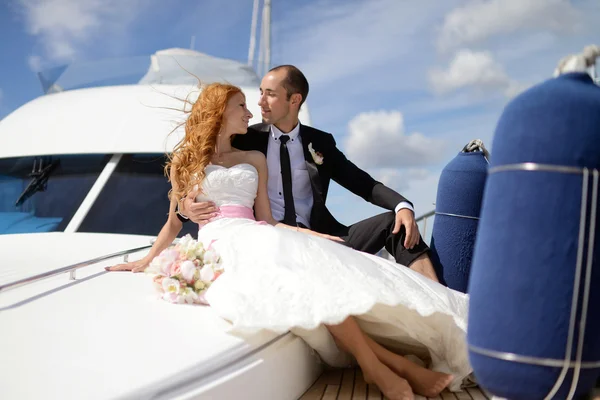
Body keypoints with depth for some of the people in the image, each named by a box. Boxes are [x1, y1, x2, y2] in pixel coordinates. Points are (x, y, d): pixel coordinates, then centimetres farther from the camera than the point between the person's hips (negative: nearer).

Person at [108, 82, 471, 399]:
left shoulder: (254, 159, 23)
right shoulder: (185, 160, 16)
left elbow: (267, 219, 14)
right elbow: (174, 222, 19)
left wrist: (313, 235, 2)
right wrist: (147, 261, 12)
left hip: (259, 239, 4)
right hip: (223, 242, -4)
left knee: (319, 273, -30)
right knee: (303, 269, -34)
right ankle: (382, 366, -37)